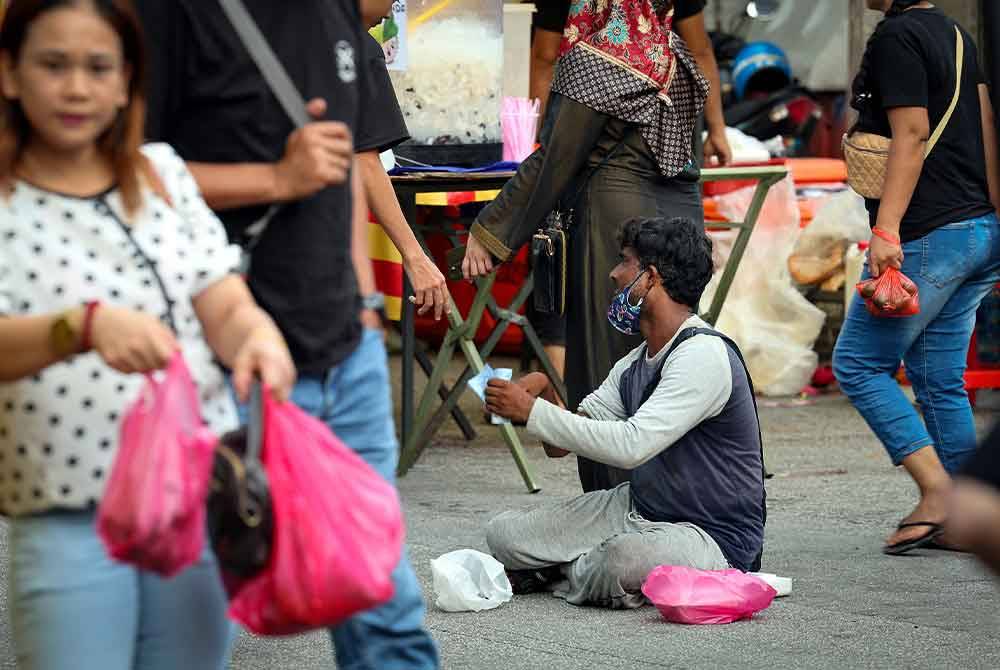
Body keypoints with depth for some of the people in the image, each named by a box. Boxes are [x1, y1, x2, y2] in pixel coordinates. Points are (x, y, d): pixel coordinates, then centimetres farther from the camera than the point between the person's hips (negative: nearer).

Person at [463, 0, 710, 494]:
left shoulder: (591, 59, -11)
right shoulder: (671, 51, 12)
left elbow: (554, 162, -12)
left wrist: (490, 232, -7)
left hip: (616, 219, -7)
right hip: (677, 217, 8)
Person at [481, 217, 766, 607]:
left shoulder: (703, 356, -22)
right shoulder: (635, 364, 8)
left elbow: (631, 446, -31)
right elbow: (575, 434, 7)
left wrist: (533, 411, -25)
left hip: (711, 536, -7)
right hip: (638, 508, 7)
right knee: (504, 535, -3)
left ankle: (556, 577, -8)